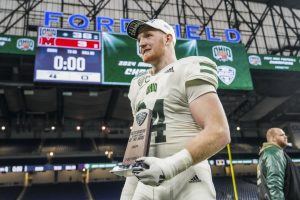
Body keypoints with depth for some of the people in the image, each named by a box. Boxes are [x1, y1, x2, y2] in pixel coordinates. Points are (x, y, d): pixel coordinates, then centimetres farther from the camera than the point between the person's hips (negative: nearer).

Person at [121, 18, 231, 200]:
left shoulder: (189, 71, -5)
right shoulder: (139, 85, 16)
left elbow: (219, 133, -15)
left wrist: (170, 165, -23)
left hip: (187, 182, -6)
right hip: (147, 185, 6)